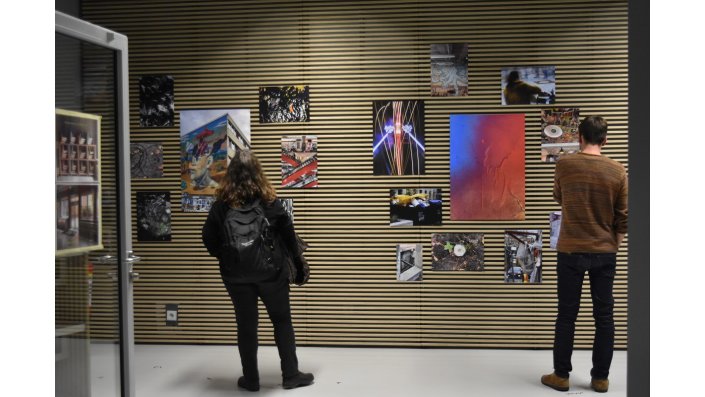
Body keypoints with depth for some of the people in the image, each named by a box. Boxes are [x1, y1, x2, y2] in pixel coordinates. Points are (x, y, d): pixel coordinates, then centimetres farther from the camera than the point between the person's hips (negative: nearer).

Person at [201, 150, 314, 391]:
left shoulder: (221, 205, -6)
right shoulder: (269, 202, -8)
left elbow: (209, 239, -1)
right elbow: (288, 235, -3)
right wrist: (299, 263, 9)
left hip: (236, 275, 1)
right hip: (271, 272, -1)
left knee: (246, 326, 12)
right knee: (282, 322, 13)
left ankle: (250, 379, 20)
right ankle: (291, 375, 18)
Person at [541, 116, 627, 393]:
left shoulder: (564, 164, -7)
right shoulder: (618, 171, -4)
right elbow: (623, 217, 0)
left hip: (571, 251, -1)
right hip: (605, 253, 1)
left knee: (567, 315, 7)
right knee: (604, 316, 10)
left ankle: (561, 375, 13)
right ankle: (600, 377, 16)